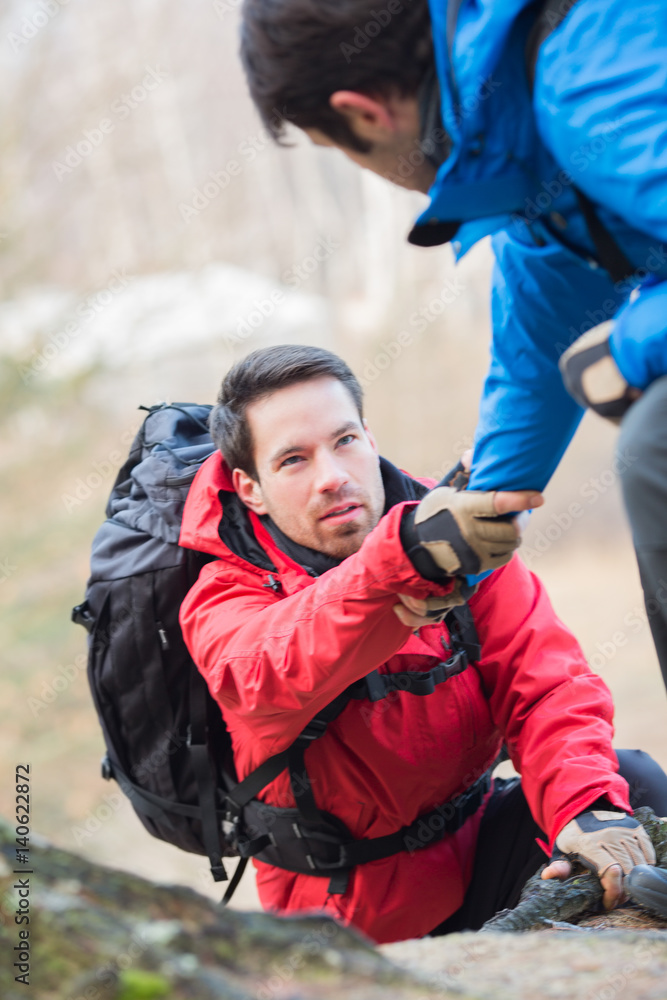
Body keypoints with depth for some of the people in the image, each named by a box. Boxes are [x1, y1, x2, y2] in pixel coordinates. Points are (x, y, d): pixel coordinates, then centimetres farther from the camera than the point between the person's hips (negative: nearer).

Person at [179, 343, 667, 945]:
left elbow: (545, 683, -12)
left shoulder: (460, 540, -4)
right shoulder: (222, 599, -15)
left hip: (474, 844, 2)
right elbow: (268, 680, -40)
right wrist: (407, 558, -59)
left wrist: (586, 805, -35)